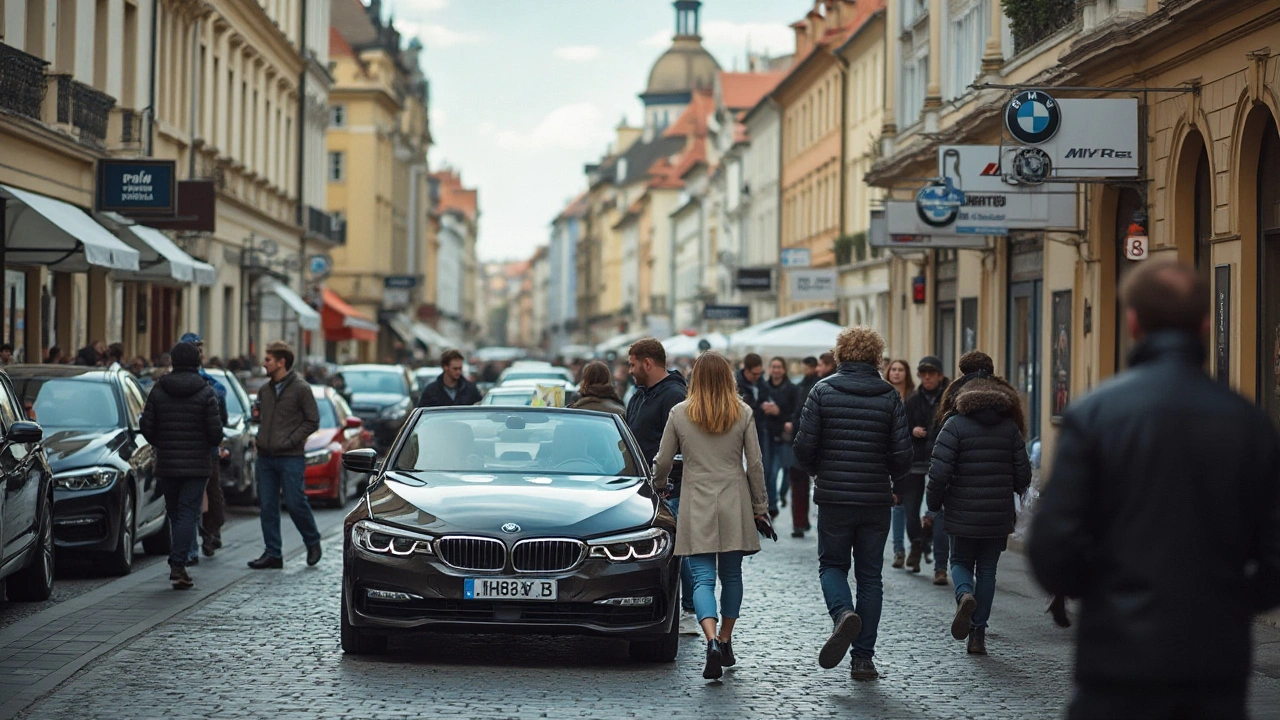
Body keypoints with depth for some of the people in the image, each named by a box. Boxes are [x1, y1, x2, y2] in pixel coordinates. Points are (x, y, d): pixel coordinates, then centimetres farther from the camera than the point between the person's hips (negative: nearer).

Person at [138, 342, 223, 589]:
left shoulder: (158, 391, 1)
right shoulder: (205, 393, -7)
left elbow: (146, 425, -1)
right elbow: (215, 430, -11)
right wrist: (211, 444, 12)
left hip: (166, 464, 3)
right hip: (196, 464, -3)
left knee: (175, 515, 14)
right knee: (188, 514, -3)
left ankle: (178, 566, 18)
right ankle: (178, 566, -14)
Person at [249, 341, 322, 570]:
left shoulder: (300, 388, -7)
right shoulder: (265, 389, 12)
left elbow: (312, 421, -7)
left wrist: (290, 440, -13)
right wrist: (261, 438, 7)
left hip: (290, 458, -6)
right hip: (265, 457, 6)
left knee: (295, 503, -5)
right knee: (267, 506, 4)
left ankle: (313, 543, 17)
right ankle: (273, 553, 10)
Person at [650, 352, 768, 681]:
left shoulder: (680, 413, -2)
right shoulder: (743, 413, -1)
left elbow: (663, 462, 4)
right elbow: (755, 464, 1)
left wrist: (658, 486, 24)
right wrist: (760, 505, 10)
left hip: (696, 505, -1)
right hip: (735, 505, 1)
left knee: (703, 578, -4)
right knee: (731, 574, 15)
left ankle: (712, 641, -25)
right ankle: (725, 642, 23)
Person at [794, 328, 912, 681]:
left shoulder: (823, 391, -4)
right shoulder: (890, 397, -1)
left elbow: (804, 447, -8)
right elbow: (902, 456, -4)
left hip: (833, 498, -1)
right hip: (876, 500, 1)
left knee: (832, 565, 15)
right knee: (870, 576, 9)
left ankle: (843, 613, -16)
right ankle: (862, 657, 8)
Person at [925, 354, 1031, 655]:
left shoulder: (955, 425, -7)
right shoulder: (1010, 427, 3)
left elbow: (939, 472, -14)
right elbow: (1023, 475, 3)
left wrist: (934, 505, 2)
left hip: (963, 515, -2)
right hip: (999, 517, 2)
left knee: (961, 562, 17)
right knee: (987, 570, 13)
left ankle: (965, 594, -15)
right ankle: (978, 633, 11)